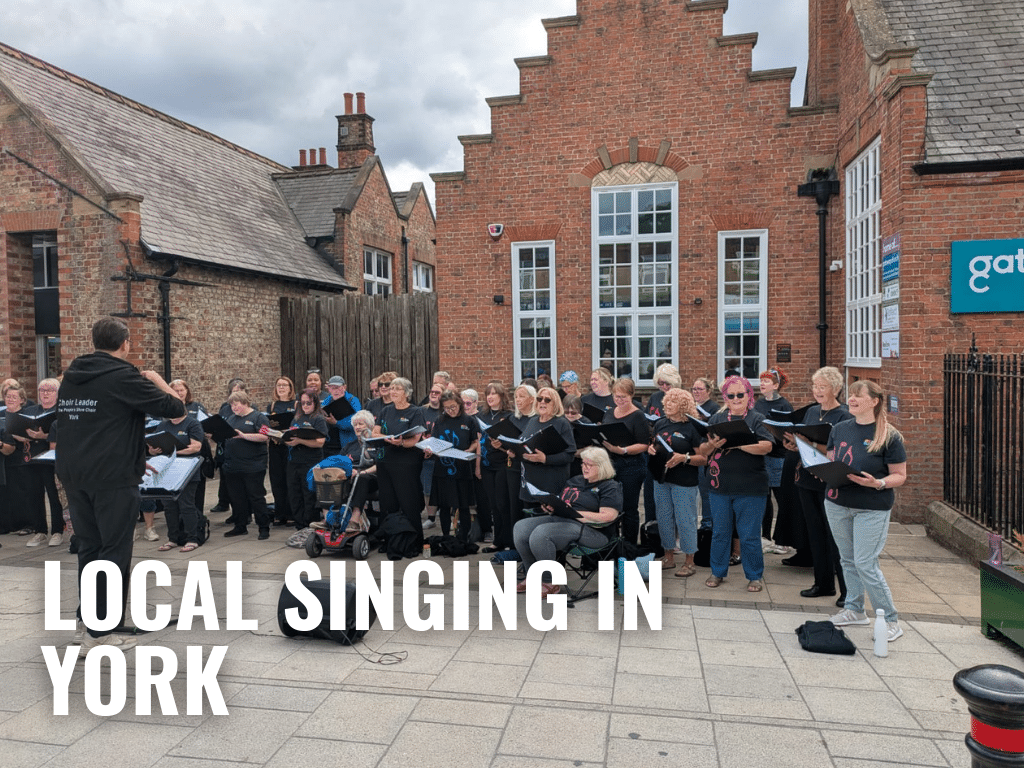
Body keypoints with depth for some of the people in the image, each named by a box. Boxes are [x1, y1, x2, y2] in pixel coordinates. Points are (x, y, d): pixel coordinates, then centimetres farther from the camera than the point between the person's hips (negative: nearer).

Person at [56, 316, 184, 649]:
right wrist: (157, 380, 5)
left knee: (89, 548, 16)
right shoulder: (123, 376, -12)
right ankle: (99, 633, 2)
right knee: (114, 552, 0)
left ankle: (90, 619, 23)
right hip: (113, 478, -7)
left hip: (74, 475, 8)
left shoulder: (71, 376, 11)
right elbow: (175, 408, -14)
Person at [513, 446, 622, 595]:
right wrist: (549, 506, 2)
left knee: (540, 534, -30)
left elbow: (607, 517, -16)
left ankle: (551, 583, -13)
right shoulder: (575, 480, 24)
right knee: (520, 528, -11)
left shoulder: (611, 488, -1)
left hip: (590, 529, -8)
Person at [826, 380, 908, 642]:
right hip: (837, 504, 5)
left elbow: (900, 475, -6)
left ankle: (891, 620, 9)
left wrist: (877, 483, -24)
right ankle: (854, 609, 29)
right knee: (848, 560, 14)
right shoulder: (839, 429, 5)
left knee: (865, 563, -6)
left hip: (872, 509, -5)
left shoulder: (889, 436, -9)